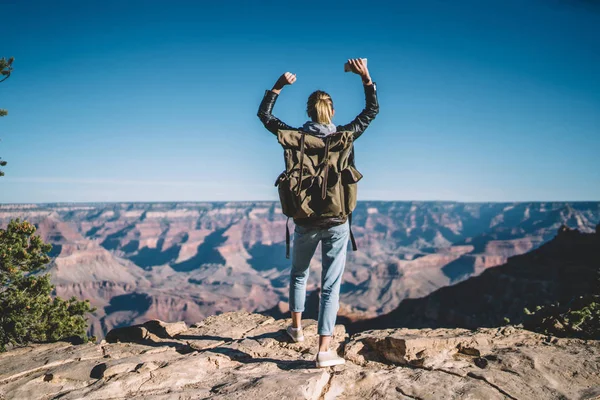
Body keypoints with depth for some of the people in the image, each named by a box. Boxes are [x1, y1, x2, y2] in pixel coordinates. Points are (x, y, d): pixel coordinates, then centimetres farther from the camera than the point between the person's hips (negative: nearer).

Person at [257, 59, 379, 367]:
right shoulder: (345, 136, -3)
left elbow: (263, 114, 11)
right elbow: (372, 110, 12)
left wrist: (278, 86, 12)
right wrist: (366, 78, 11)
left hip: (305, 220, 1)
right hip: (337, 221, -1)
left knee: (299, 273, 25)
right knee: (331, 285, 3)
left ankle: (297, 327, 38)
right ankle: (324, 350, 0)